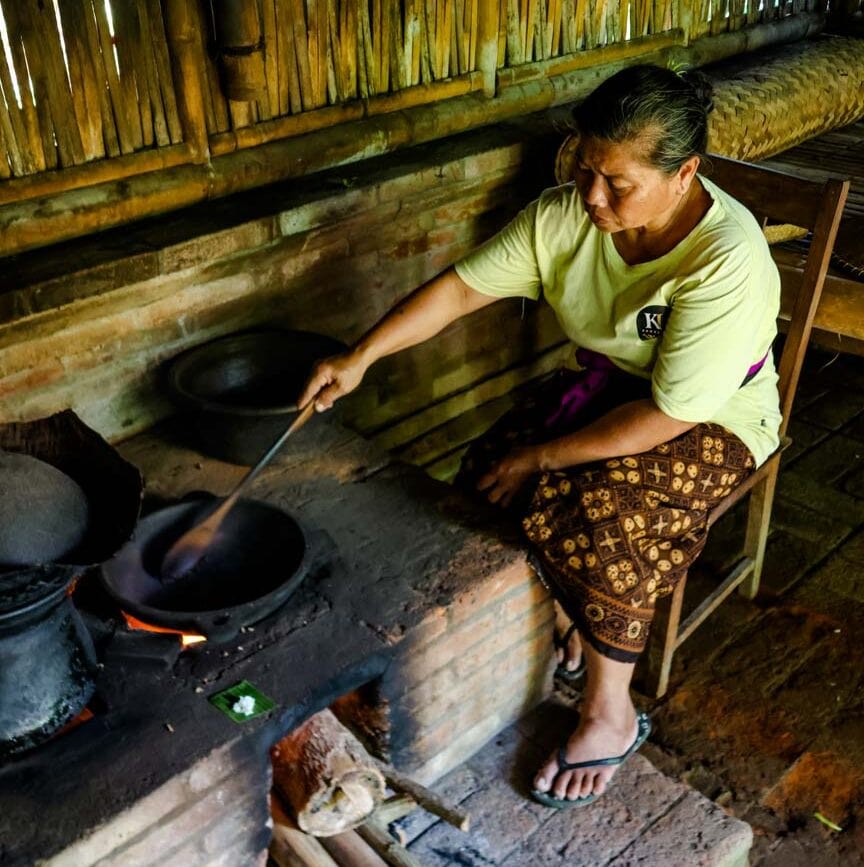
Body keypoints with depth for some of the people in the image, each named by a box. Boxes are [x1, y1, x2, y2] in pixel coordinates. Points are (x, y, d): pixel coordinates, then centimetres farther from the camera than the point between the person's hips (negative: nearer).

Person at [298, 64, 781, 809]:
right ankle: (563, 633, 13)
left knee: (594, 521, -28)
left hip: (712, 419, -6)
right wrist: (360, 357, -18)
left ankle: (612, 715, -3)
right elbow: (464, 286, -9)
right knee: (488, 475, -12)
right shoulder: (566, 214, -14)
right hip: (606, 386, 6)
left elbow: (669, 415, -31)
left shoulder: (728, 261, -32)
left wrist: (539, 457, -24)